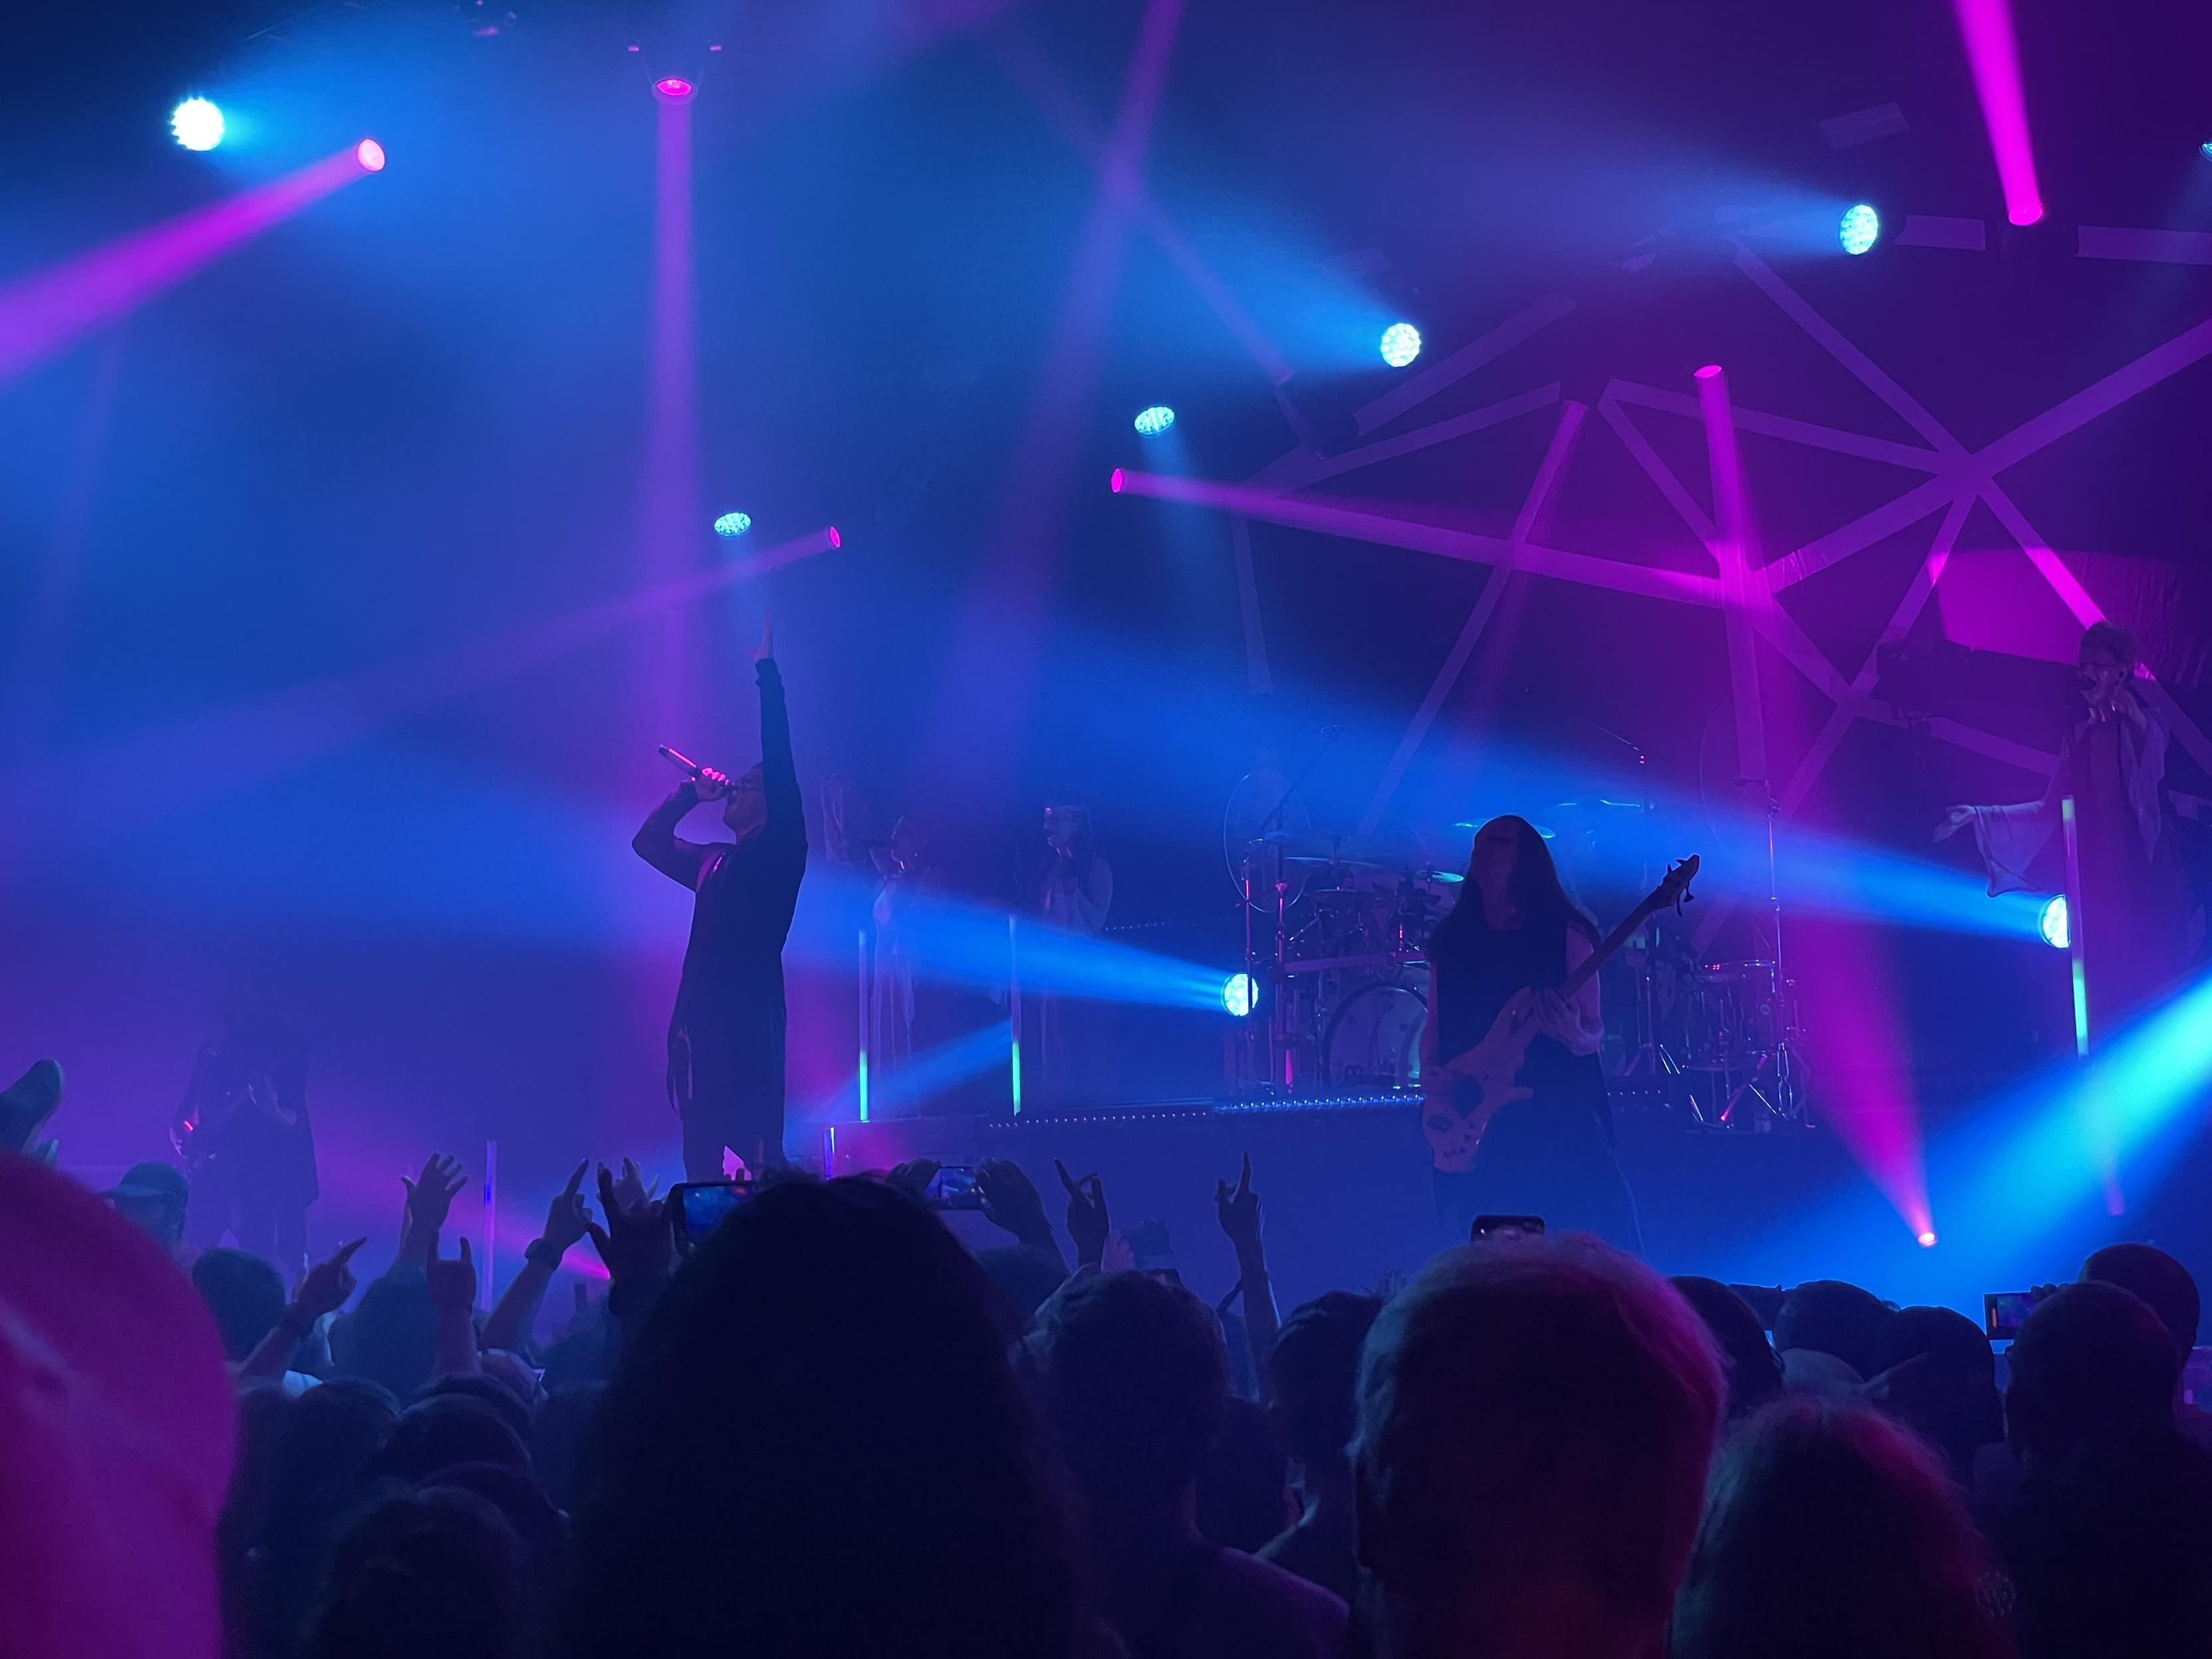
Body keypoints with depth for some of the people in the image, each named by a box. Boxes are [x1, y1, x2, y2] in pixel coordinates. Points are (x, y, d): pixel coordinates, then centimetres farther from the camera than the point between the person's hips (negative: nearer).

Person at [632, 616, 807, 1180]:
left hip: (749, 1021, -8)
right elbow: (649, 841, 35)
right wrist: (691, 792, 21)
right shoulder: (713, 862, 21)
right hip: (699, 1017, 8)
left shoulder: (780, 852, 0)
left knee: (760, 1156, -12)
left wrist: (766, 671, -9)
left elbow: (780, 765, -9)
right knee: (700, 1154, 6)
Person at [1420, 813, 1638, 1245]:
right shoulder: (1451, 942, 13)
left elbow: (1595, 1030, 2)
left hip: (1560, 1119, -3)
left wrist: (1575, 1037, -20)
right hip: (1475, 1128, 3)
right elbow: (1434, 1028, 15)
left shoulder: (1564, 934, 3)